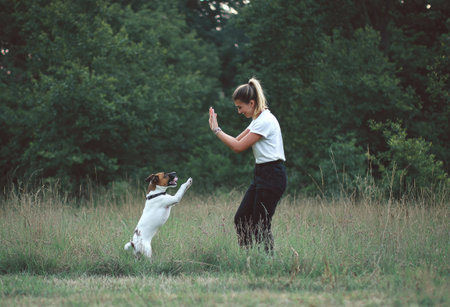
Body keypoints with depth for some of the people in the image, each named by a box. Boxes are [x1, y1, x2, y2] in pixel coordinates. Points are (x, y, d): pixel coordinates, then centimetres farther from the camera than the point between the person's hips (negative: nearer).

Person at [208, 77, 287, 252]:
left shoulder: (265, 121, -17)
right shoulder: (258, 119, 14)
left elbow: (239, 147, -16)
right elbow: (238, 140, 17)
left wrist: (216, 130, -9)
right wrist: (216, 129, 6)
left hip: (273, 176, -10)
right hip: (261, 174, 10)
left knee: (261, 225, -6)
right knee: (241, 219, 8)